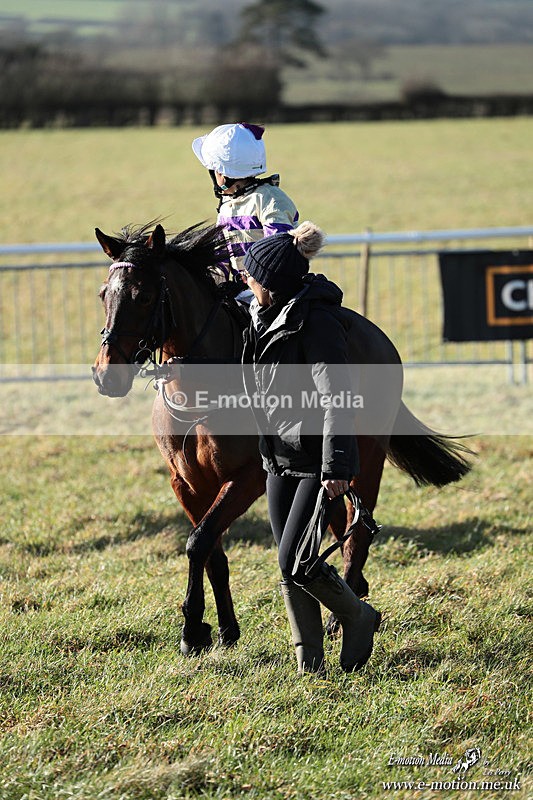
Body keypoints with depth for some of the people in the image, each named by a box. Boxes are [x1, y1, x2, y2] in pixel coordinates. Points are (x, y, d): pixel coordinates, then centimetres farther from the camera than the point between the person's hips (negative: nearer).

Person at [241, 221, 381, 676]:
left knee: (295, 561, -10)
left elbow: (336, 398, -23)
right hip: (280, 458, 9)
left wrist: (335, 466, -27)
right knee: (290, 565, 8)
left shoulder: (316, 323, -19)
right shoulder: (267, 317, 8)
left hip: (315, 462, -9)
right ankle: (310, 664, 14)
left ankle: (358, 618, 14)